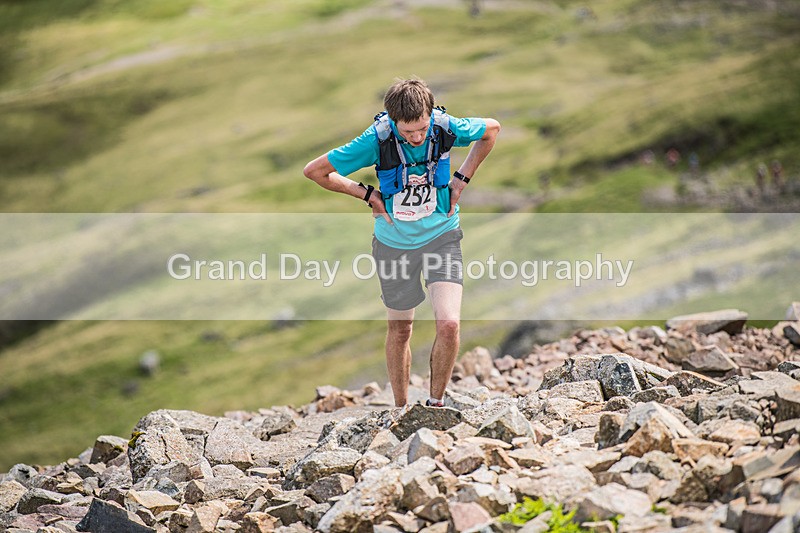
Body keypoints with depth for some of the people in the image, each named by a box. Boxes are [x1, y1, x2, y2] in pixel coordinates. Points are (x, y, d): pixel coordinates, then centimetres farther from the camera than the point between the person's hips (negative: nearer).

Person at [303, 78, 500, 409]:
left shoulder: (446, 127, -18)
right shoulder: (377, 139, -23)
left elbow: (491, 129, 5)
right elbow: (314, 171, -13)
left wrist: (462, 179, -1)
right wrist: (368, 194, -10)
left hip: (441, 236, 0)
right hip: (394, 242, 0)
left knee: (449, 324, -16)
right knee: (400, 330, 12)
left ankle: (436, 404, 4)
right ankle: (401, 409, 32)